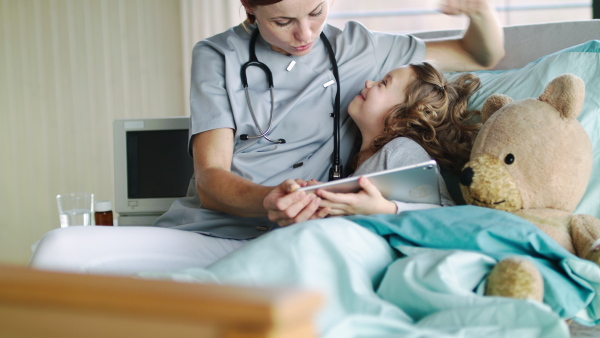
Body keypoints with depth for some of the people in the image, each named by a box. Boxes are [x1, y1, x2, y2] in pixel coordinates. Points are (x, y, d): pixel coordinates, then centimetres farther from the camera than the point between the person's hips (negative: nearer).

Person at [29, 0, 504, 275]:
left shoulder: (355, 49, 12)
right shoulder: (217, 56, 9)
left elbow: (483, 56, 22)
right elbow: (210, 180, -2)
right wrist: (267, 202, -26)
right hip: (207, 232, 0)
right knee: (60, 249, -27)